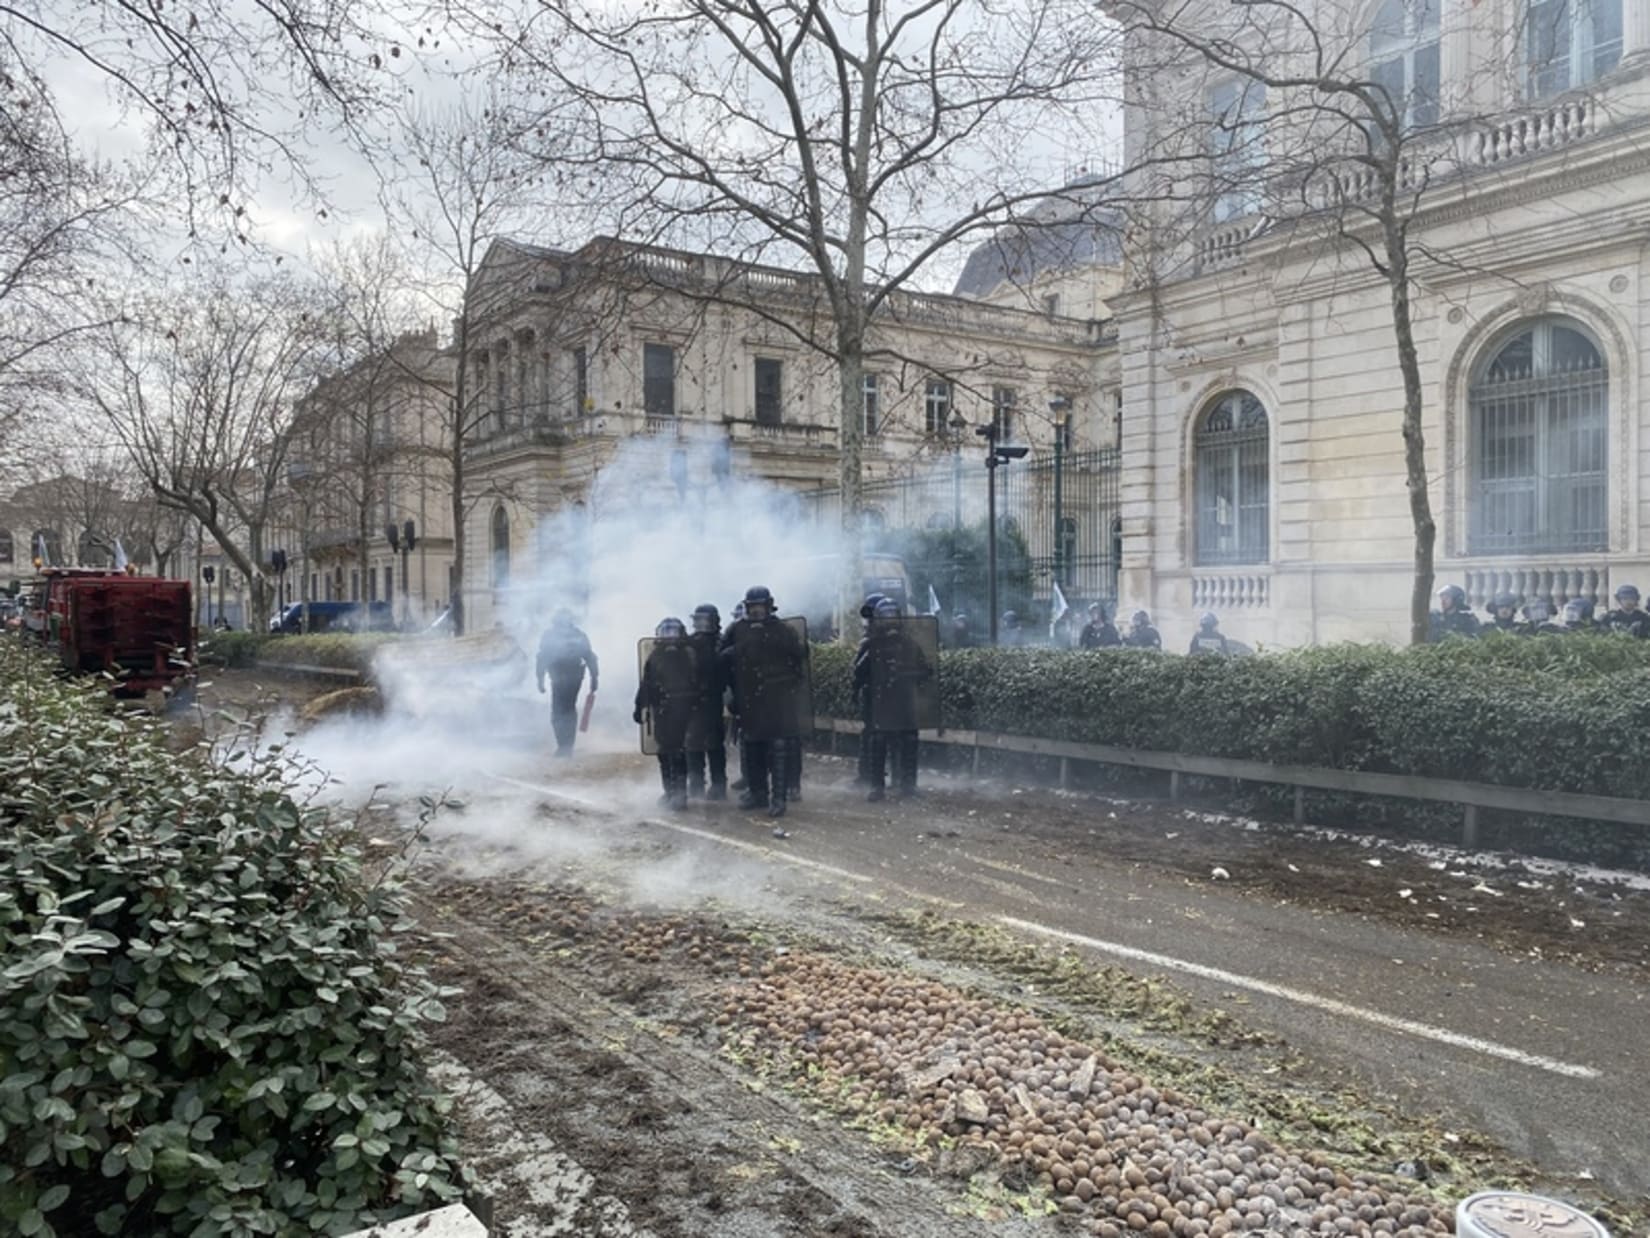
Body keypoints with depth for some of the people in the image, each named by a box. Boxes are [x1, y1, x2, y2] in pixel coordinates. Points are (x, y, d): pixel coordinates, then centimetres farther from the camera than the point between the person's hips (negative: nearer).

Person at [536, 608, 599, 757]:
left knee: (558, 713, 2)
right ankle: (568, 746, 18)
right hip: (575, 677, 4)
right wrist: (594, 678, 6)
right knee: (570, 709, 18)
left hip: (559, 678, -4)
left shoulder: (549, 635, -2)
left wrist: (540, 679, -5)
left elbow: (542, 658, -7)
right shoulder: (579, 636, 7)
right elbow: (590, 658, 4)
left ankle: (563, 746, -10)